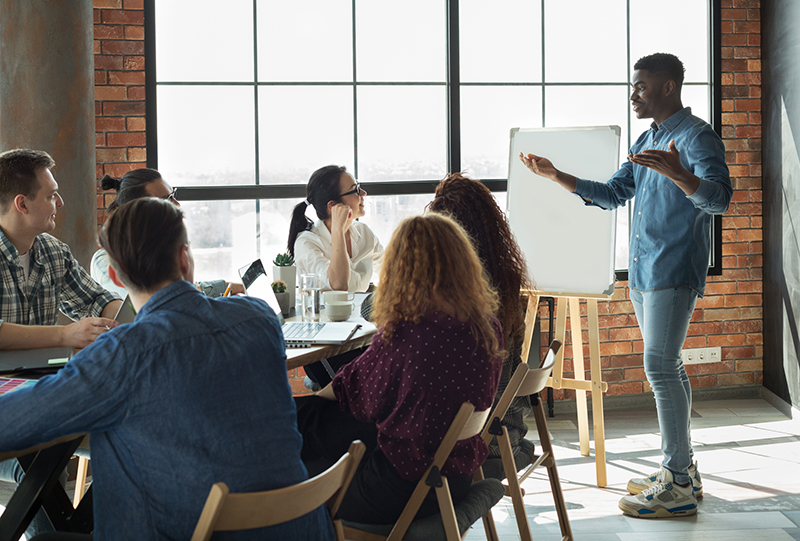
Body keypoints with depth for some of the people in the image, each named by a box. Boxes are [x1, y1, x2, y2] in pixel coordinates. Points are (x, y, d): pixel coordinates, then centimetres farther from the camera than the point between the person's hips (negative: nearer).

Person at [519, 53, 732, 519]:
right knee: (667, 367, 12)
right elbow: (613, 194, 25)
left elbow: (719, 199, -23)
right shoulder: (646, 142, 18)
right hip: (642, 271, 9)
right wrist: (556, 176, 17)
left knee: (660, 367, -13)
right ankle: (683, 469, 20)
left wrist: (676, 173, -42)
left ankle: (678, 488, -9)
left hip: (674, 272, -9)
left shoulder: (697, 136, -10)